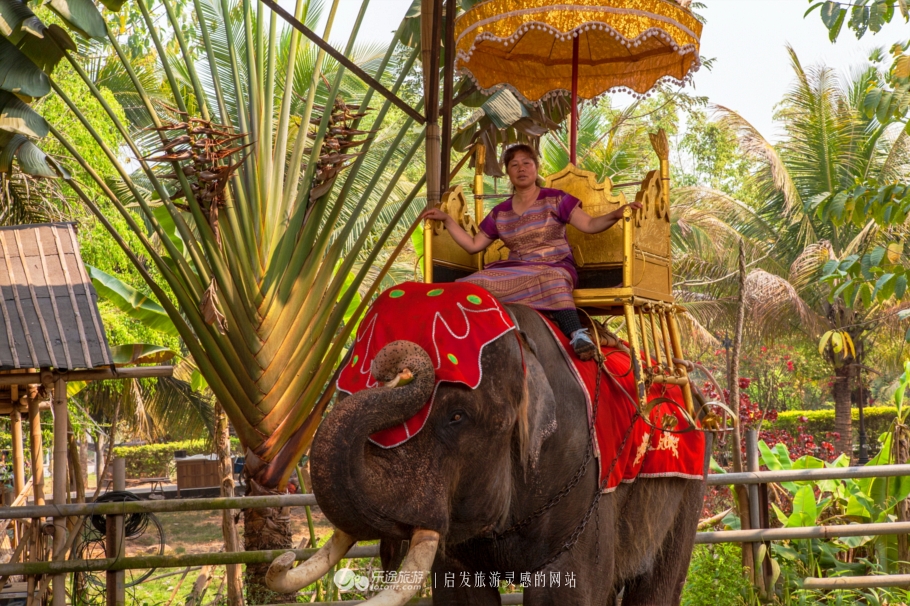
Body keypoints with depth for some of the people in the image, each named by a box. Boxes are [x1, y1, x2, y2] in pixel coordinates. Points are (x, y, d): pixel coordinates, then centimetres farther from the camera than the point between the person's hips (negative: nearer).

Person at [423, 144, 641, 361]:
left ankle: (577, 336, -53)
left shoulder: (555, 200, 6)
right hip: (515, 270, 4)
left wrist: (616, 214, -21)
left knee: (551, 279, -41)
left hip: (555, 268, -4)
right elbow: (473, 245, 20)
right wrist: (446, 219, 16)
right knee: (476, 283, -24)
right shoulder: (500, 213, 16)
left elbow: (589, 224, -3)